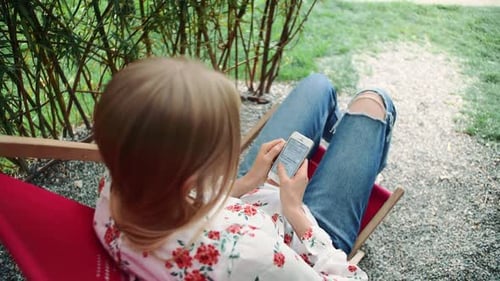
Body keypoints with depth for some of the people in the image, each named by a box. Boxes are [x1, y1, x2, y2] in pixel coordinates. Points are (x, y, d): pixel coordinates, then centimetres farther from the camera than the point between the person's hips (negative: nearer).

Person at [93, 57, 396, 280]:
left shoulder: (116, 191, -30)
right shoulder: (243, 254, -49)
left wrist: (244, 183, -12)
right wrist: (295, 209, -21)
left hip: (245, 200, 5)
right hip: (310, 228, -4)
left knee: (318, 84, 17)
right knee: (371, 101, 10)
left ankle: (334, 131, 56)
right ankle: (368, 157, 50)